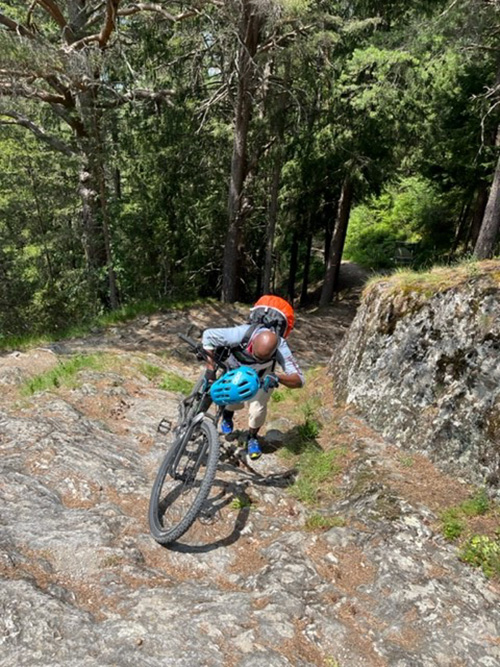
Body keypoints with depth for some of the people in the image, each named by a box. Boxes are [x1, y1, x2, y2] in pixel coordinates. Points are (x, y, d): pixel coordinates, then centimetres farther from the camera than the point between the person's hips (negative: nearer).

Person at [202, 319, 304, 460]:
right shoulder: (241, 334, -43)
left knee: (258, 408, -14)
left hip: (262, 374, 0)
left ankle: (252, 438, 19)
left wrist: (277, 377, -58)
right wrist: (210, 369, -29)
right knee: (235, 402, -9)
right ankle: (227, 416, 32)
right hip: (236, 368, 0)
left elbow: (299, 380, -39)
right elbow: (208, 335, -29)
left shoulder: (280, 347, -40)